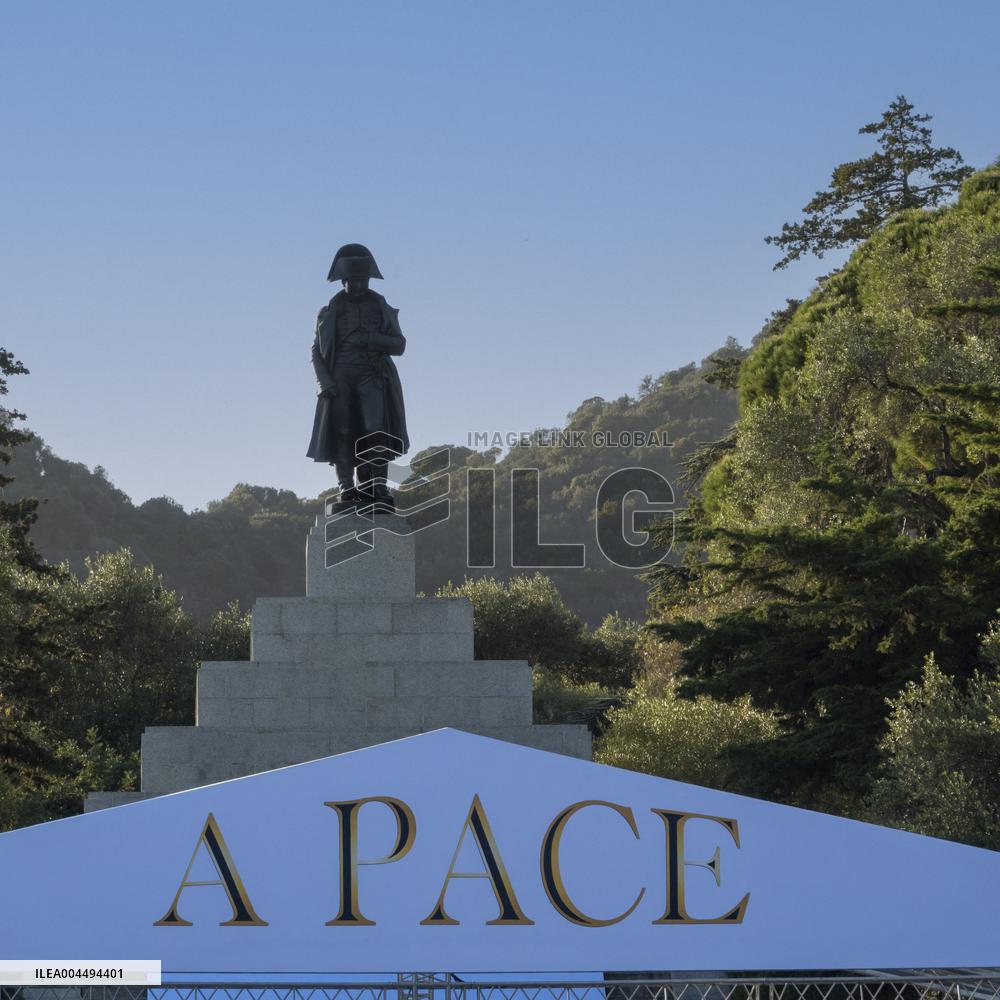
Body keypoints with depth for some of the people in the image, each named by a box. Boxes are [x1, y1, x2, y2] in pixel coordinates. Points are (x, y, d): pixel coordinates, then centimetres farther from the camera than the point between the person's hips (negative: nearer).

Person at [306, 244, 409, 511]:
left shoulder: (381, 308, 15)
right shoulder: (331, 311, 12)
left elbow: (399, 344, 9)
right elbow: (317, 350, 10)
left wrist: (372, 340, -9)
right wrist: (324, 381, -6)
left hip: (372, 378, 0)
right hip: (340, 379, 0)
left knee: (375, 429, -16)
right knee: (342, 433, -9)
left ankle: (376, 487, -14)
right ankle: (346, 488, -12)